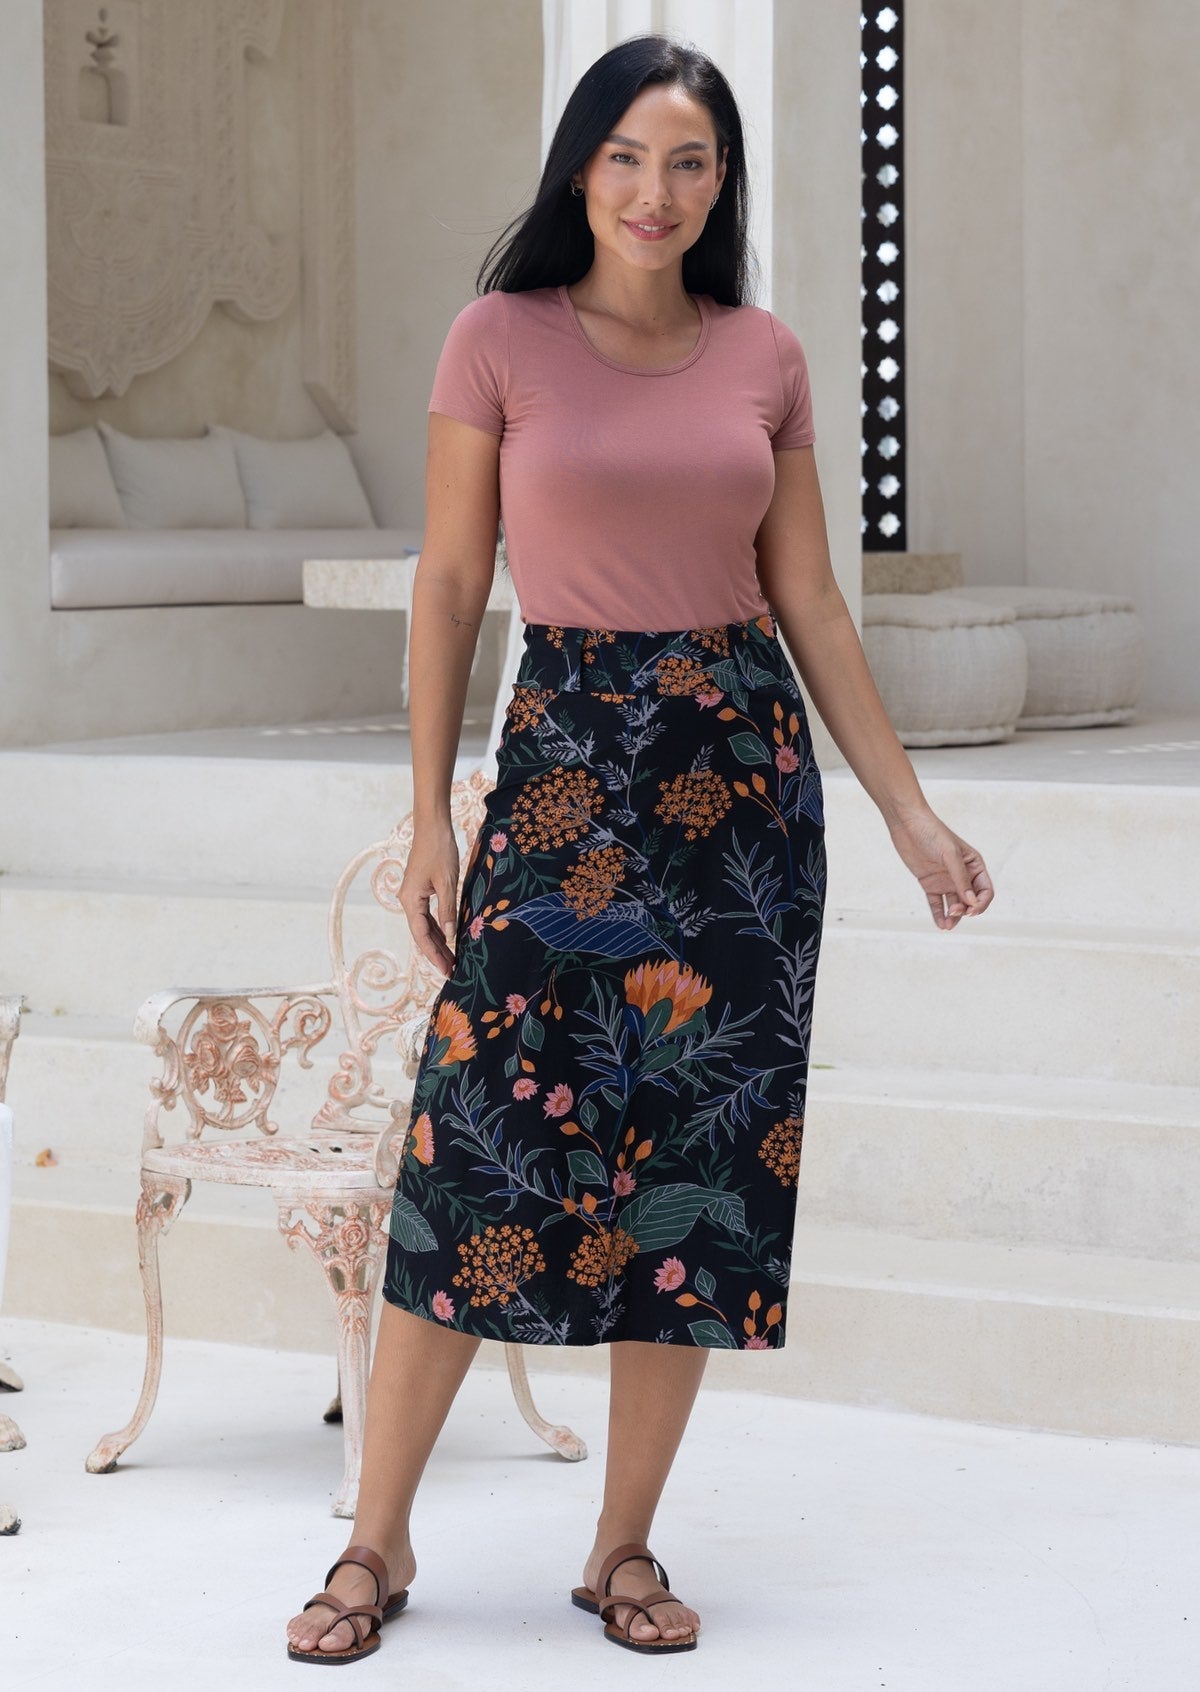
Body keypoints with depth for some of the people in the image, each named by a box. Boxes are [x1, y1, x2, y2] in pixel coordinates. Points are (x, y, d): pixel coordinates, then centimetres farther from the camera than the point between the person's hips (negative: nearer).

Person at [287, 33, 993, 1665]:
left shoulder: (766, 357, 6)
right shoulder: (501, 339, -1)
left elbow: (808, 600, 10)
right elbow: (450, 583, 1)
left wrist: (910, 810, 8)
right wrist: (431, 820, -3)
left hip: (744, 766, 3)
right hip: (564, 758, -2)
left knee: (703, 1159, 3)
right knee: (478, 1148, -5)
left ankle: (626, 1545, 15)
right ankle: (377, 1542, 7)